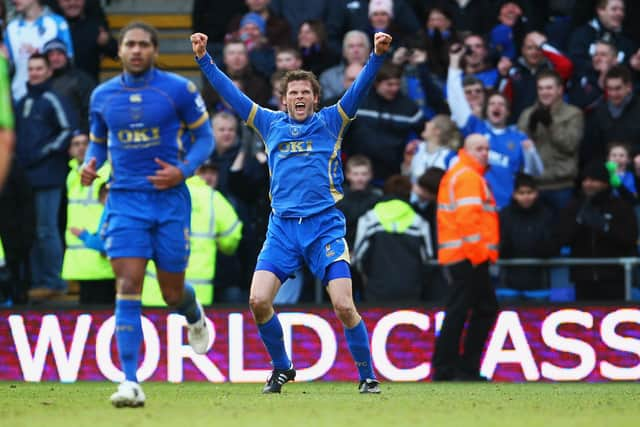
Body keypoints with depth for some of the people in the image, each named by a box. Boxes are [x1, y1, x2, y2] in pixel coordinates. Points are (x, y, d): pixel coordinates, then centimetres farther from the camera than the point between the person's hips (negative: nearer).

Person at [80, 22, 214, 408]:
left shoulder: (179, 89, -4)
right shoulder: (102, 96, 6)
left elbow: (205, 137, 3)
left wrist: (183, 170, -14)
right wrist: (90, 163, -3)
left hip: (170, 198, -1)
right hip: (125, 201, 1)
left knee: (173, 292, 8)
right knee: (128, 288, -13)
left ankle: (194, 316, 48)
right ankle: (130, 383, -17)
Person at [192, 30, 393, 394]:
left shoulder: (331, 122, 9)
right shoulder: (271, 124, 15)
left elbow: (360, 88, -2)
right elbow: (231, 92, 18)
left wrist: (378, 55, -16)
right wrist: (204, 59, 15)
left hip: (325, 225, -3)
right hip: (282, 227, 3)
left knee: (344, 306, -12)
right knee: (259, 301, -11)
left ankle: (368, 376, 3)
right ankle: (282, 368, 11)